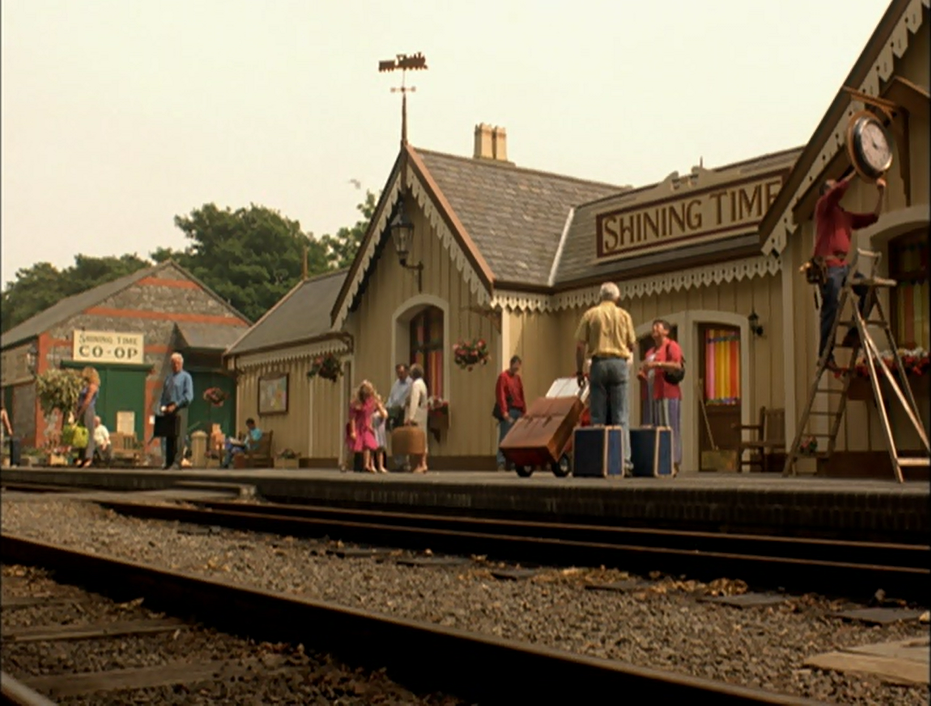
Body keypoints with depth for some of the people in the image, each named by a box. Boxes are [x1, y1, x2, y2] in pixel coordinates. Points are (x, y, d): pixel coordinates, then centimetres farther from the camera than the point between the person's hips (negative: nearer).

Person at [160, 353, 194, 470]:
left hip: (180, 409, -5)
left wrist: (175, 406, -14)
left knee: (179, 436, -10)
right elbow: (164, 393, 21)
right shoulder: (168, 377, 18)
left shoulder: (186, 377, 2)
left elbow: (189, 396, -7)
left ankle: (177, 462, -12)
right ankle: (168, 462, 8)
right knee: (168, 437, 5)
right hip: (168, 410, 5)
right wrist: (163, 406, 3)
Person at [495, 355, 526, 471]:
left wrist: (524, 411, 11)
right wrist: (504, 412, -17)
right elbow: (500, 395, -10)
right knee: (505, 438, -9)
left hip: (518, 411, 7)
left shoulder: (518, 377, 18)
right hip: (508, 412, -7)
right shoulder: (503, 376, -3)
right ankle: (501, 462, -9)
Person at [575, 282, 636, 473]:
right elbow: (632, 344, 8)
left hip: (599, 364, 0)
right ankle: (623, 459, -4)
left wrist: (579, 371, 7)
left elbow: (580, 345, 1)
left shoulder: (590, 314, 5)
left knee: (598, 416, 3)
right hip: (620, 364, 0)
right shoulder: (624, 315, 8)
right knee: (621, 415, 1)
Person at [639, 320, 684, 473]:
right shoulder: (650, 351, 25)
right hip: (653, 395, 8)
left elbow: (677, 365, -15)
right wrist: (642, 374, 9)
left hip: (667, 394, -8)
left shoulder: (671, 346, 0)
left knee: (669, 429, -10)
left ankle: (673, 463, -11)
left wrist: (657, 364, -21)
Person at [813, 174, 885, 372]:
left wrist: (881, 194, 20)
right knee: (831, 309, -12)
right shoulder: (823, 206, 6)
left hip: (844, 264, 7)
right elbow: (839, 190, -13)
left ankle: (853, 334, -5)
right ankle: (825, 355, -10)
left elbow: (873, 217, 27)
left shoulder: (846, 216, 26)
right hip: (828, 264, -7)